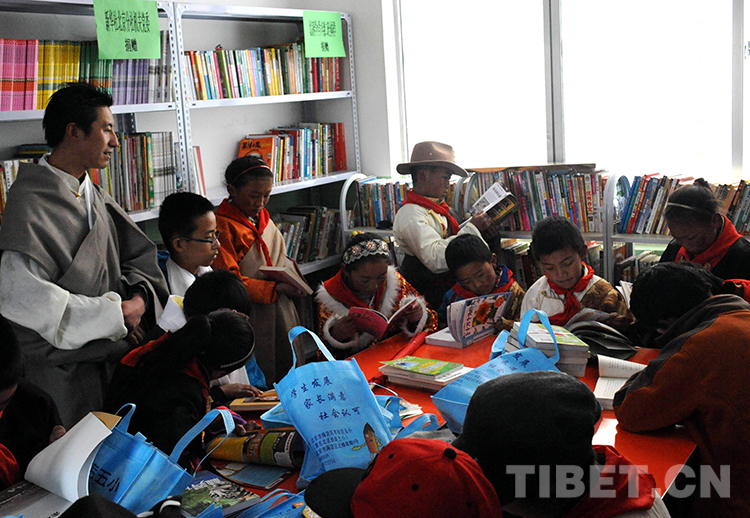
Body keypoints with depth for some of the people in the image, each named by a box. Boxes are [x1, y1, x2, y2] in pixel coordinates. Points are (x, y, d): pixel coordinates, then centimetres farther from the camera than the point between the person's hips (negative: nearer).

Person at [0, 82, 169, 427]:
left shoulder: (92, 195, 11)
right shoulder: (31, 203, -15)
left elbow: (137, 256, 13)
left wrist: (139, 298, -10)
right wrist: (115, 312, -20)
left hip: (111, 354, 7)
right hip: (63, 369, -7)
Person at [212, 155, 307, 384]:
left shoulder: (263, 218, 14)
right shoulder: (222, 226, -12)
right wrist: (275, 288, -25)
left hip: (281, 310, 8)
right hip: (252, 318, -8)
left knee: (290, 374, 11)